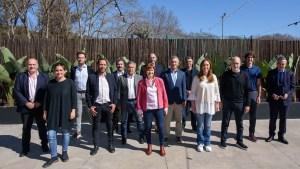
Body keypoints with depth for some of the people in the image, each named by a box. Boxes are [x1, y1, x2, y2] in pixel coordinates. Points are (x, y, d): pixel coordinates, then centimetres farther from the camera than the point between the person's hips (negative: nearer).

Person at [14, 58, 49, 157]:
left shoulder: (44, 77, 1)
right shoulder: (20, 77, 2)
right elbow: (16, 91, -2)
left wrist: (40, 102, -13)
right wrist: (26, 103, -12)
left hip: (40, 107, -1)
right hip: (26, 107, 1)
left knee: (42, 128, 10)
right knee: (26, 129, 10)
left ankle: (45, 145, 25)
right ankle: (25, 148, 24)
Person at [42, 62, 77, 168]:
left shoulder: (70, 82, -6)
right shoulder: (50, 83, 2)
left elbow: (74, 98, -5)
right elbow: (46, 98, 8)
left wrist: (73, 110, -10)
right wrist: (45, 111, 8)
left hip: (66, 113, -2)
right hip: (52, 113, 2)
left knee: (65, 133, 10)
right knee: (51, 135, 0)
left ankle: (64, 152, 32)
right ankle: (54, 156, 15)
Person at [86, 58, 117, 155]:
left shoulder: (111, 77, 5)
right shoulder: (92, 77, -2)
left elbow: (115, 90, 7)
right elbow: (88, 93, -2)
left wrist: (114, 103, -2)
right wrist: (90, 106, -7)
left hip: (108, 105, 2)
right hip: (96, 105, -1)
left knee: (110, 125, 10)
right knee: (96, 126, 7)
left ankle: (111, 144, 24)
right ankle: (96, 146, 21)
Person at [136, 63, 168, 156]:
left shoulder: (160, 81, 1)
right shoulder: (141, 83, -1)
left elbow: (164, 94, 3)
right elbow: (139, 97, 1)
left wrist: (165, 106, 1)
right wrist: (139, 109, -2)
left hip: (159, 108, 0)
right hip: (147, 109, 0)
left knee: (161, 127, 2)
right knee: (147, 128, 8)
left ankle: (162, 146, 20)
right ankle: (149, 146, 27)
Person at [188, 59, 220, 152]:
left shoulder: (214, 77, 1)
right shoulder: (197, 78, -5)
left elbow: (216, 91, 5)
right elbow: (193, 92, -2)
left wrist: (217, 103, 4)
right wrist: (193, 104, -4)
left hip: (210, 104, 2)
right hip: (200, 104, -1)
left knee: (208, 125, 10)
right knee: (200, 125, 7)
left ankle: (207, 143, 23)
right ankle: (200, 143, 21)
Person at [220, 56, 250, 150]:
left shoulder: (244, 75, 1)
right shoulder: (226, 75, -2)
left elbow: (247, 91, 2)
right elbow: (221, 89, 2)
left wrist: (247, 104, -1)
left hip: (240, 103, 1)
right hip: (227, 102, -1)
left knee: (240, 124, 10)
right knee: (225, 123, 8)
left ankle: (239, 141, 24)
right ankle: (223, 140, 20)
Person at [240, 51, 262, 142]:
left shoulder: (257, 69, 4)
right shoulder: (241, 69, 0)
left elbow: (259, 84, 5)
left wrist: (259, 96, 0)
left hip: (253, 93, 2)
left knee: (253, 115, 8)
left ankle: (251, 133, 19)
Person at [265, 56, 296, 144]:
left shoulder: (290, 73, 3)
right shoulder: (271, 73, 0)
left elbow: (293, 86, 4)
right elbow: (267, 85, 1)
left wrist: (288, 94, -14)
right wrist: (272, 94, -13)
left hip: (285, 100, 1)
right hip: (273, 99, -1)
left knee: (283, 119, 9)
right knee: (273, 118, 8)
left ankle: (281, 136, 22)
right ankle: (271, 135, 21)